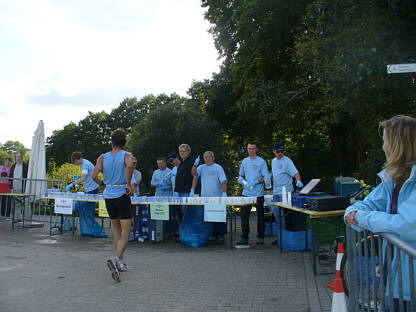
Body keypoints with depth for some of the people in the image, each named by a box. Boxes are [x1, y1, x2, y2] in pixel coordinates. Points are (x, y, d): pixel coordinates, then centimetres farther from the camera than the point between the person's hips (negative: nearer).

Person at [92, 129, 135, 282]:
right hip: (122, 195, -4)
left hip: (108, 196, 4)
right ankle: (116, 259, -24)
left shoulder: (103, 157, 5)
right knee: (126, 232, -2)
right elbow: (130, 165, -27)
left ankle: (121, 261, 23)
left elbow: (94, 176, -5)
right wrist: (129, 183, -15)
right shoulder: (126, 155, -4)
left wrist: (104, 184, 13)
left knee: (116, 228, 19)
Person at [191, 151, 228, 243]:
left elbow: (223, 181, -7)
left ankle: (220, 235, 7)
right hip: (205, 198, 4)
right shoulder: (202, 167, 14)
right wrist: (195, 164, -17)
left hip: (217, 197, -4)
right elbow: (194, 173, -2)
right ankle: (212, 235, 15)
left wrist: (224, 193, -18)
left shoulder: (218, 168, 1)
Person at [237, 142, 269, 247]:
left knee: (260, 215, 7)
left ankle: (260, 236, 20)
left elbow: (266, 178, -6)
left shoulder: (261, 162, -3)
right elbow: (241, 175, 20)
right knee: (244, 215, -2)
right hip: (246, 193, 4)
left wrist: (255, 182, -19)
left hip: (258, 193, -3)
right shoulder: (244, 161, 11)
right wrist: (242, 180, -2)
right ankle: (244, 238, 3)